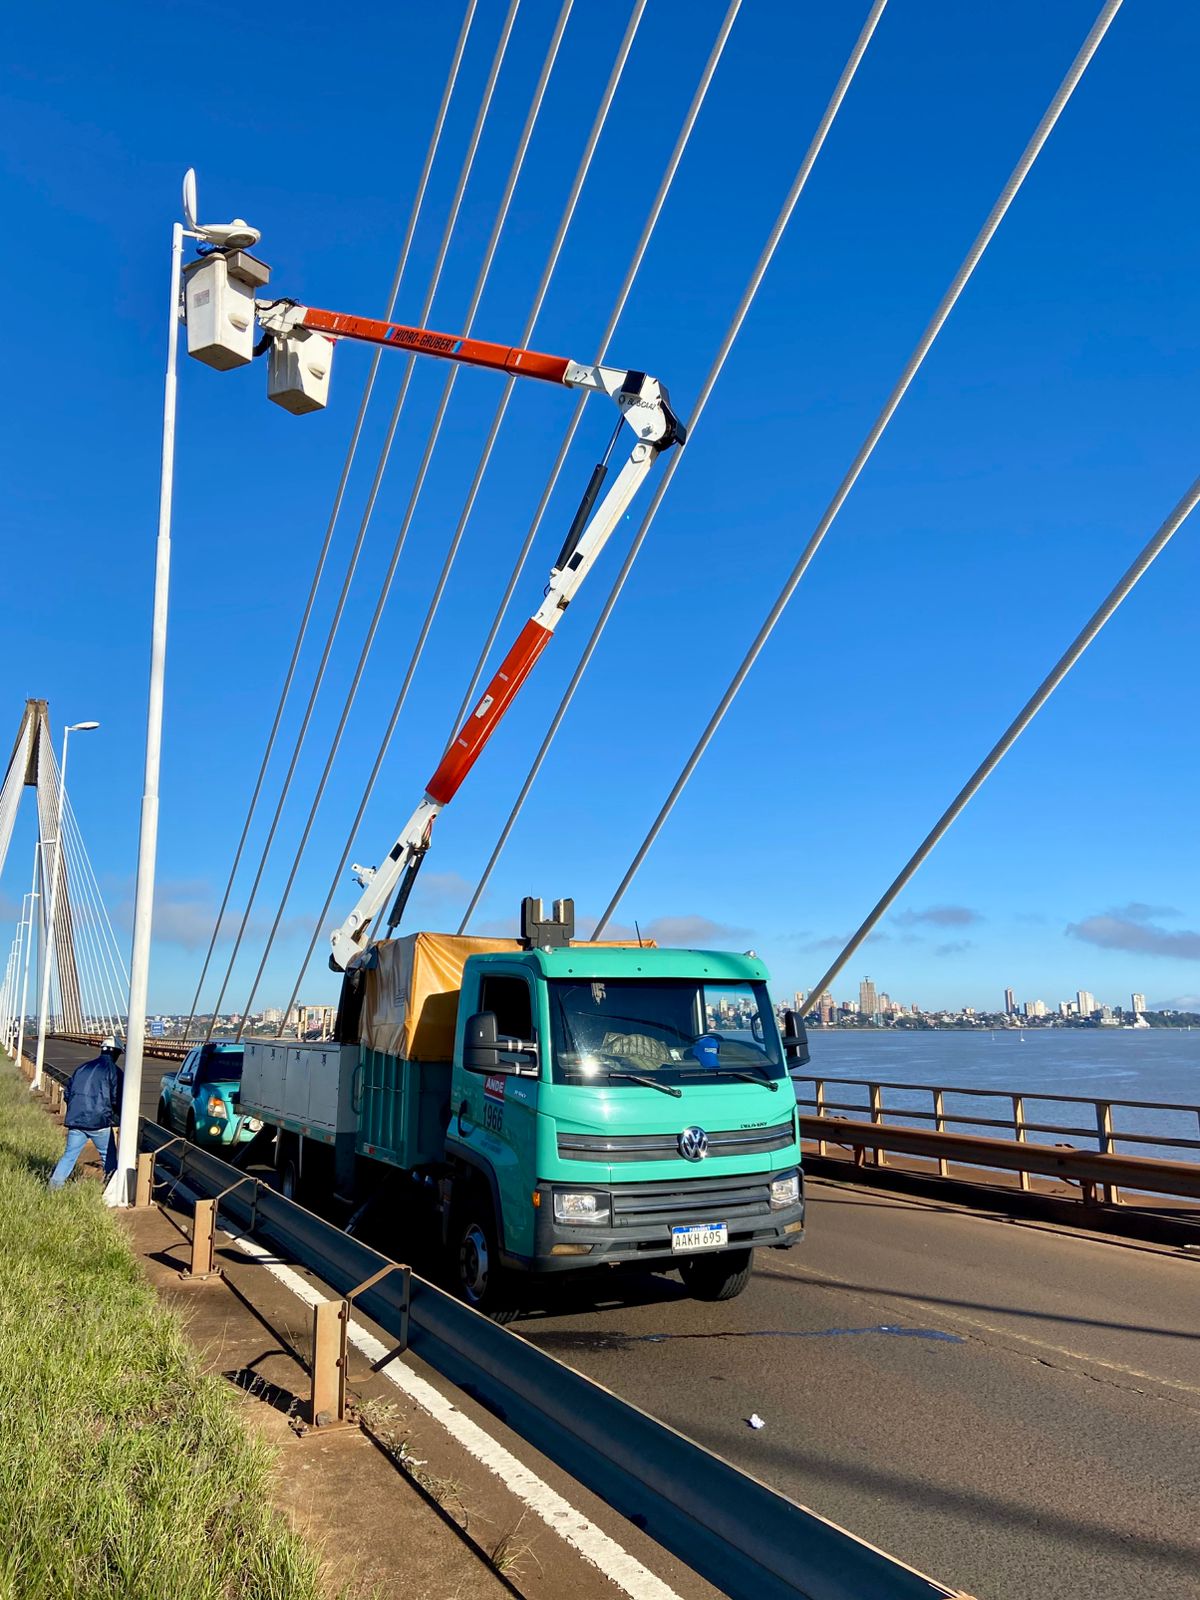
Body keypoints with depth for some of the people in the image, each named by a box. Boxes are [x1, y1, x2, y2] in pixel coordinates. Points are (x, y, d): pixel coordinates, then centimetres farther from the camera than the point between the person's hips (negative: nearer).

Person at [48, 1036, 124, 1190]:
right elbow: (117, 1099, -7)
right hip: (99, 1122, -5)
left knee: (70, 1154, 10)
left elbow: (68, 1093, 18)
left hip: (75, 1120, 5)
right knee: (109, 1157, 7)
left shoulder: (82, 1068, 15)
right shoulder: (113, 1070, -4)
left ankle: (55, 1184, -2)